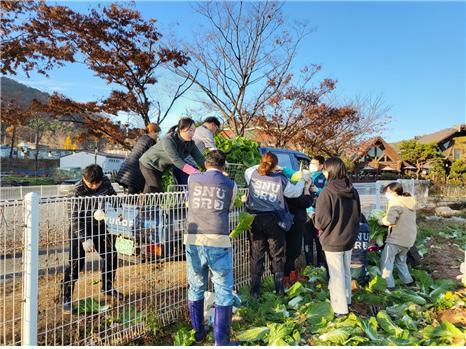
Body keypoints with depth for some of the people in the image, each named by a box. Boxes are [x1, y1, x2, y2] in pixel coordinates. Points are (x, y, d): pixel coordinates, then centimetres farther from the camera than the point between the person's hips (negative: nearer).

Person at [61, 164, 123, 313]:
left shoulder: (105, 181, -10)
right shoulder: (78, 190, -24)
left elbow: (113, 197, 9)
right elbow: (75, 217, -25)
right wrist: (84, 238, -32)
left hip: (100, 226, 6)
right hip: (80, 229, -5)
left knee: (111, 257, 12)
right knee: (76, 263, -8)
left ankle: (107, 287, 33)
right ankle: (66, 298, 7)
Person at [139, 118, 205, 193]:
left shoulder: (190, 143, -15)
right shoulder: (169, 140, -34)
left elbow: (199, 158, -20)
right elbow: (176, 160, -44)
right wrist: (195, 172, -55)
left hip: (161, 168, 6)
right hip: (148, 164, -6)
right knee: (156, 189, -12)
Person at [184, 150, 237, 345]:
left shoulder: (192, 180, 9)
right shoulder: (230, 185, 4)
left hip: (193, 241, 3)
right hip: (218, 242, -3)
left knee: (195, 289, 18)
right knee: (224, 292, 8)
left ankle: (198, 333, 31)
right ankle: (221, 341, 11)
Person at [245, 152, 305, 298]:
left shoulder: (252, 174, -5)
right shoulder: (280, 179, -10)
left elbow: (247, 170, 20)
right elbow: (295, 192, 4)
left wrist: (261, 166, 19)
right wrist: (302, 181, 22)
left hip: (255, 220, 2)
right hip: (273, 221, -2)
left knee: (256, 254, 11)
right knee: (277, 254, 14)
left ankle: (254, 290, 16)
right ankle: (279, 288, 26)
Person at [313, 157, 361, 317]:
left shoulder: (327, 191, -21)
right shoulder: (353, 191, 0)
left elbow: (321, 221, -22)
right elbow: (358, 215, 11)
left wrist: (314, 217, -1)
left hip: (333, 241, -6)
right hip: (349, 238, 7)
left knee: (336, 274, 5)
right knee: (346, 271, 21)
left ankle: (340, 308, 13)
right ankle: (346, 300, 37)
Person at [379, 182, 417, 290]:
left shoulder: (395, 202, -16)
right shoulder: (411, 201, 12)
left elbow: (389, 221, -24)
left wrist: (381, 220, -6)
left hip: (397, 238, -9)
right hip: (409, 238, 9)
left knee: (386, 261, 2)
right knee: (401, 260, 26)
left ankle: (389, 284, 2)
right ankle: (408, 280, 31)